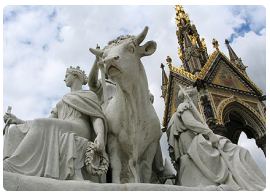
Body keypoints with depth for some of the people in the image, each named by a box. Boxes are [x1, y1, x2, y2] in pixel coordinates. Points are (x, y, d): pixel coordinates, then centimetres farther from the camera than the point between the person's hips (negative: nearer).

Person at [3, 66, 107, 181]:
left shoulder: (90, 95, 18)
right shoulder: (62, 102, 36)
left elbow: (97, 119, 1)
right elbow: (47, 123, 23)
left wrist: (100, 135, -23)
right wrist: (18, 121, 9)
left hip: (77, 133, -6)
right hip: (60, 134, 6)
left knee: (40, 127, -32)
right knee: (15, 133, -15)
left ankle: (10, 166, -43)